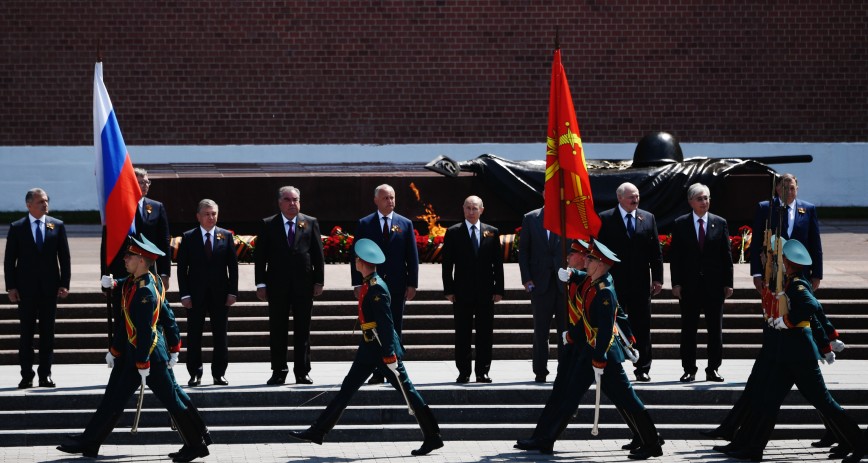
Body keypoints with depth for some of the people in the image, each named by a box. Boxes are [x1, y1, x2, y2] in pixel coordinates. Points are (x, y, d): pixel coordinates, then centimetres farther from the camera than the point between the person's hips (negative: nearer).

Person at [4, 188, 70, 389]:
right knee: (26, 332, 2)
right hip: (25, 288, -1)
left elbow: (64, 257, 5)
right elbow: (9, 260, 2)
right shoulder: (17, 228, 2)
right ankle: (26, 375, 6)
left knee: (47, 332, 4)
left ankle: (45, 374, 9)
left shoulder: (57, 226, 6)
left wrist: (64, 284, -2)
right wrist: (11, 287, -6)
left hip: (49, 287, 1)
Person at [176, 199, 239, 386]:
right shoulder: (188, 237, 1)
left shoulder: (226, 236, 5)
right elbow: (182, 268, 0)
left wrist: (232, 292, -3)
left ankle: (219, 373, 11)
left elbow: (233, 265, 5)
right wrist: (184, 294, -8)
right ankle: (195, 373, 10)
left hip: (220, 294, 1)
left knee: (221, 335, 4)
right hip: (196, 294, -1)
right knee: (194, 335, 2)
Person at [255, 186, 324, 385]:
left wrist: (319, 281, 0)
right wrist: (261, 284, -4)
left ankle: (302, 372, 8)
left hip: (304, 285, 1)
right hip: (277, 286, -1)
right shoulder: (268, 225, 4)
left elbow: (318, 254, 6)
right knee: (277, 330, 3)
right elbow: (260, 257, 2)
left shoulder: (310, 223, 7)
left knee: (303, 330, 3)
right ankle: (278, 372, 10)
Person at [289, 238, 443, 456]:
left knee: (406, 391, -4)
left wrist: (389, 356, -24)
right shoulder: (367, 286, 11)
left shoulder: (377, 288, -18)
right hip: (369, 349, 10)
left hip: (383, 348, -10)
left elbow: (386, 324, -22)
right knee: (347, 389, 10)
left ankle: (433, 438, 1)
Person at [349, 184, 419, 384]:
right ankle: (377, 372, 2)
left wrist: (412, 283, -2)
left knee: (395, 331, 4)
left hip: (397, 285, 1)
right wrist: (357, 283, -5)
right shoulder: (364, 224, 4)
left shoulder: (405, 224, 7)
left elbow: (412, 256, 5)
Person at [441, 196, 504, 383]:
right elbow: (447, 263, 2)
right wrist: (449, 290, -5)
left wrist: (498, 289, 1)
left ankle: (482, 371, 8)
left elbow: (498, 263, 8)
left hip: (486, 291, 1)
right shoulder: (453, 232, 3)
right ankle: (464, 371, 6)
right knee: (463, 334, 1)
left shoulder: (492, 233, 8)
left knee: (485, 334, 3)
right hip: (462, 292, -1)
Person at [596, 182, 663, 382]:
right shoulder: (605, 219, 1)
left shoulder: (648, 218, 9)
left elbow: (656, 251, 9)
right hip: (614, 282, -2)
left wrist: (657, 278, 3)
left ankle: (643, 369, 9)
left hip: (640, 283, 2)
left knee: (642, 327, 4)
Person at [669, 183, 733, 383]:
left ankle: (713, 369, 11)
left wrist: (728, 283, 0)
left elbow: (726, 255, 5)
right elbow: (674, 256, 3)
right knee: (688, 329, 3)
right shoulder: (680, 224, 3)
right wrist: (676, 283, -5)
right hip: (689, 284, -1)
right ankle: (689, 370, 9)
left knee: (715, 329, 4)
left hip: (714, 284, 1)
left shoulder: (720, 223, 5)